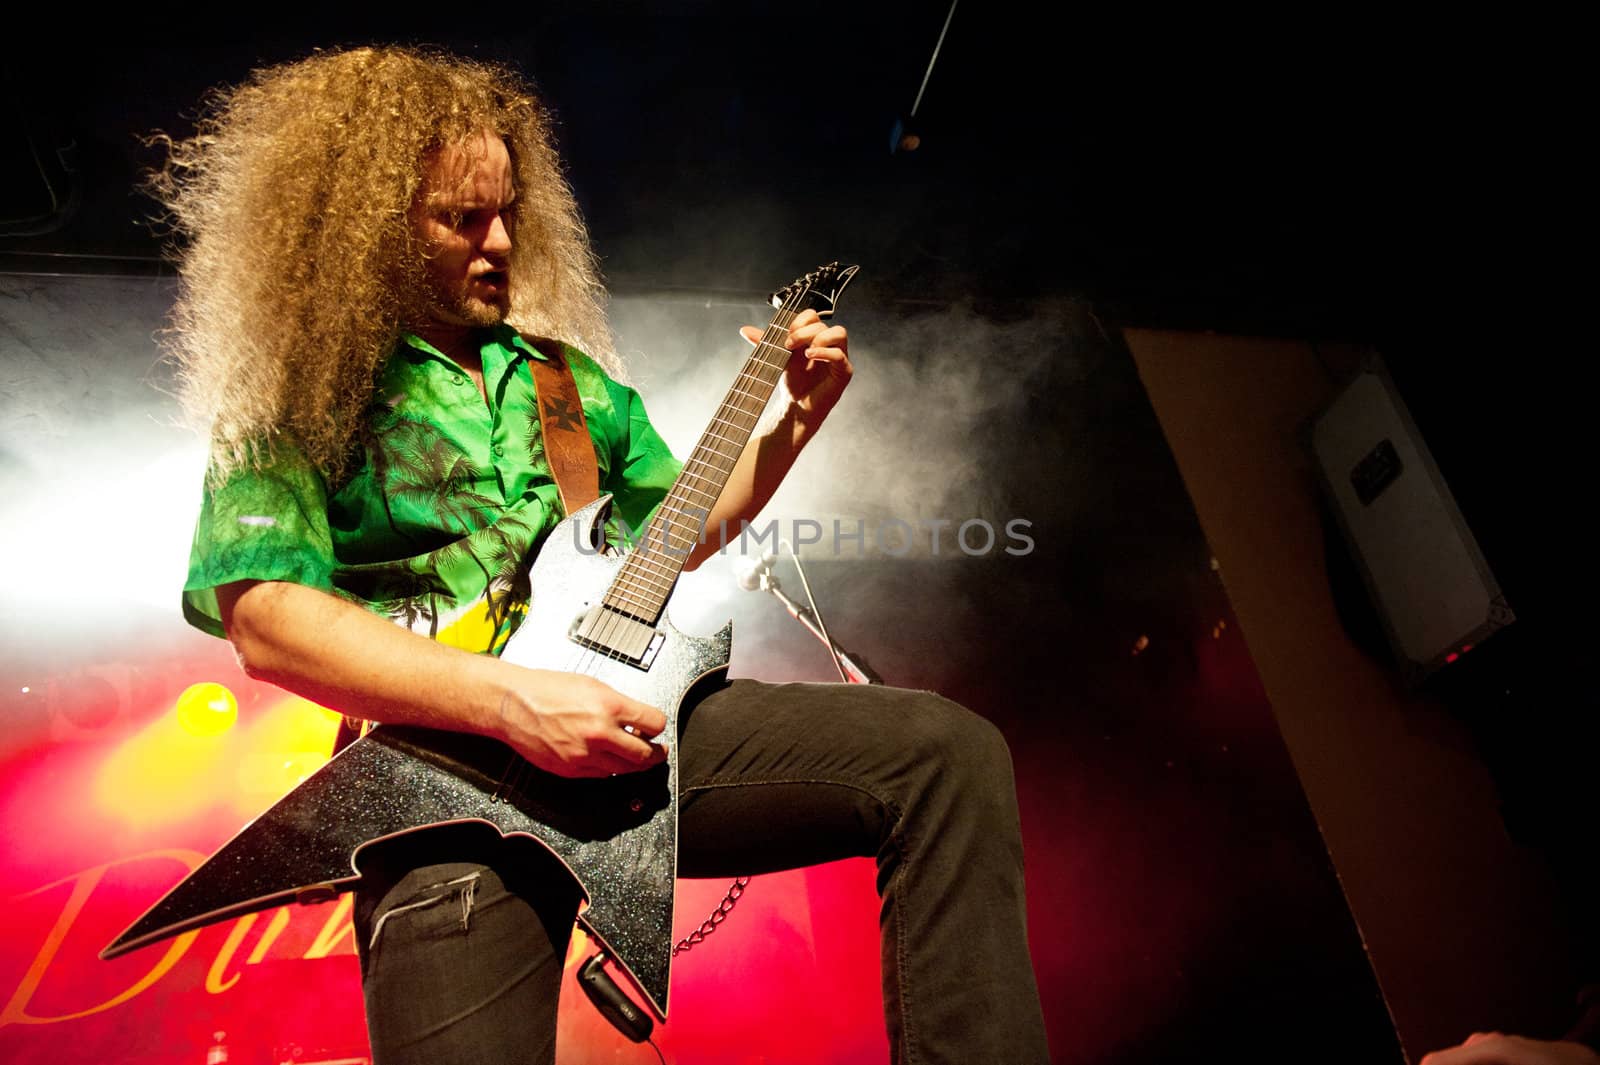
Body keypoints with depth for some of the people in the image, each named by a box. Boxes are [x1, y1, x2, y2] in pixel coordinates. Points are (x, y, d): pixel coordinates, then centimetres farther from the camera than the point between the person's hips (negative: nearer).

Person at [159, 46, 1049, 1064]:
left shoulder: (566, 375, 21)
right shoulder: (298, 402, 5)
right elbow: (267, 623, -10)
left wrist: (793, 418, 16)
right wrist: (508, 697, -22)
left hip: (634, 720, 5)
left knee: (949, 749, -12)